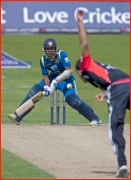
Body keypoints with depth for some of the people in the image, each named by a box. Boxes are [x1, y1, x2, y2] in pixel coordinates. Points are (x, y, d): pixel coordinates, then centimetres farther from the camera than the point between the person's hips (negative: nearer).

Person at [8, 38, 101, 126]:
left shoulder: (61, 54, -24)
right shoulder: (43, 60, -8)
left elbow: (69, 71, -31)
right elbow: (46, 76, -8)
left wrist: (57, 81, -41)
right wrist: (47, 87, -29)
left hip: (65, 79, -5)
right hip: (53, 78, 5)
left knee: (72, 99, -27)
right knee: (35, 90, -13)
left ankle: (95, 119, -15)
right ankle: (17, 117, -12)